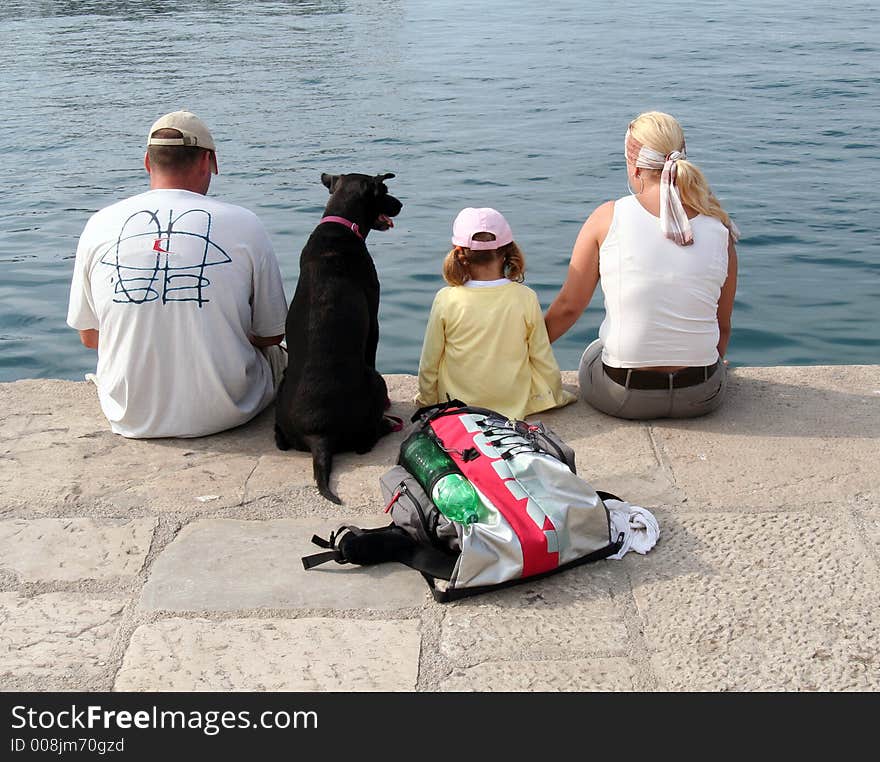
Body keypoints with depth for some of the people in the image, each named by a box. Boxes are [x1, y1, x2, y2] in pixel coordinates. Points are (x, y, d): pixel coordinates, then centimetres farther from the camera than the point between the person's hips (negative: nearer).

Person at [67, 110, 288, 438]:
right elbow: (271, 335, -2)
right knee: (274, 355, 29)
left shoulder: (99, 225, -5)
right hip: (225, 415, -2)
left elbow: (89, 336, 6)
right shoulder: (244, 224, -10)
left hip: (131, 420, 3)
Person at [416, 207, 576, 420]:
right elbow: (543, 359, -2)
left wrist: (427, 400, 13)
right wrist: (557, 396, 17)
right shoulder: (526, 298, -12)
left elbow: (429, 362, -5)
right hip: (516, 405, 4)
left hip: (459, 406, -3)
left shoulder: (446, 300, -14)